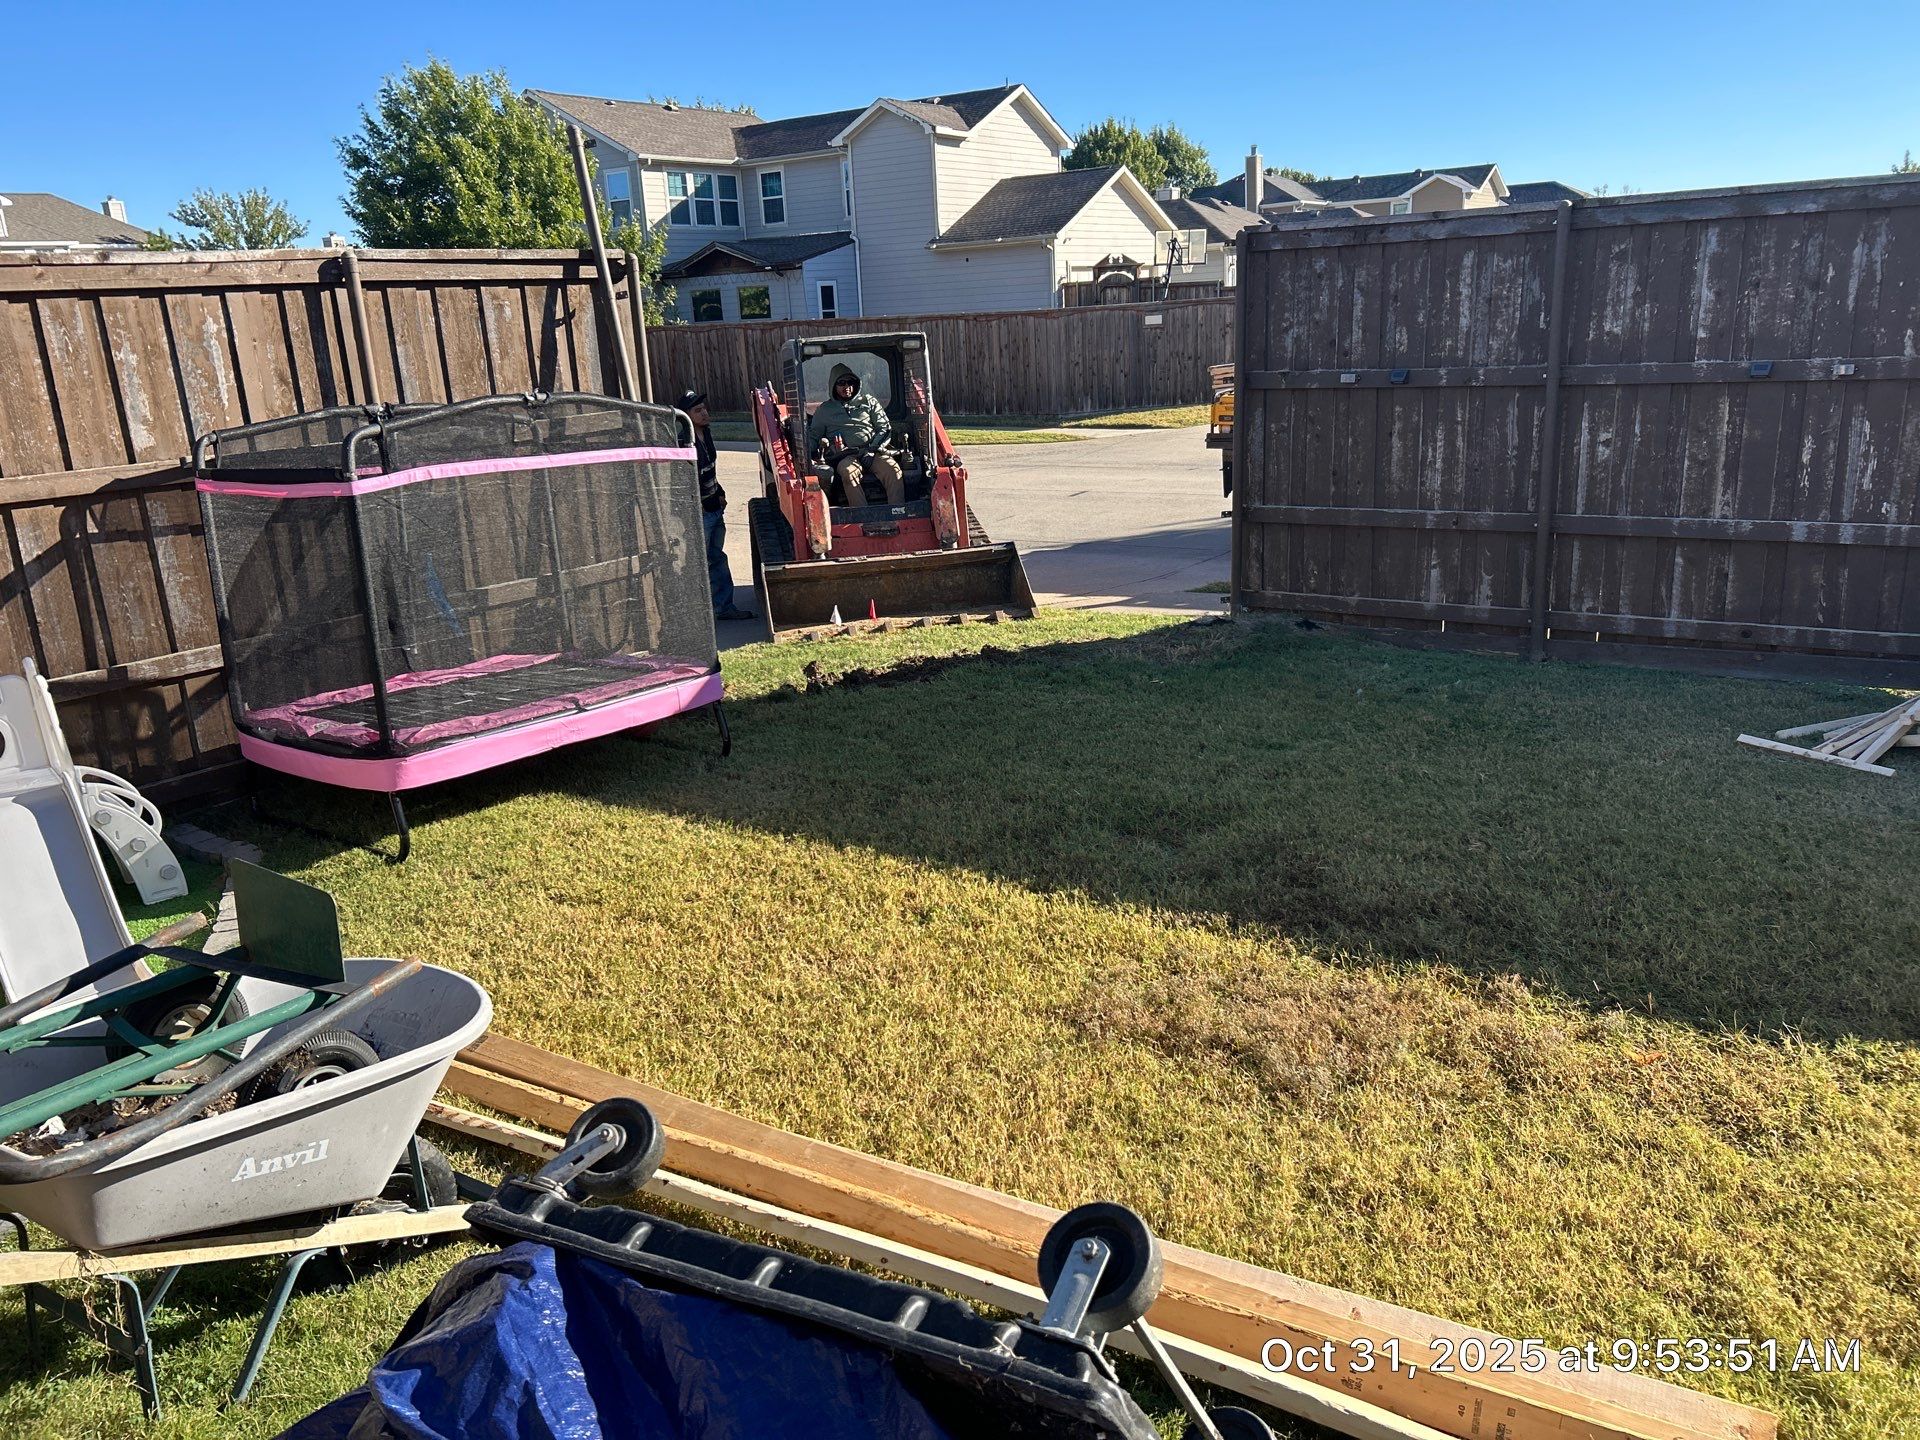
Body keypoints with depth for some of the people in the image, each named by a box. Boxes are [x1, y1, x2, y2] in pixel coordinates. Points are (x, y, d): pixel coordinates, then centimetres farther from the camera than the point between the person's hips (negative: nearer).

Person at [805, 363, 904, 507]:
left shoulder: (869, 402, 23)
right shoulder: (824, 409, 24)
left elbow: (885, 428, 16)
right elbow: (813, 436, 22)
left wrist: (873, 448, -3)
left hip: (872, 452, 1)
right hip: (844, 456, -1)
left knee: (893, 469, -32)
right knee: (849, 472, -39)